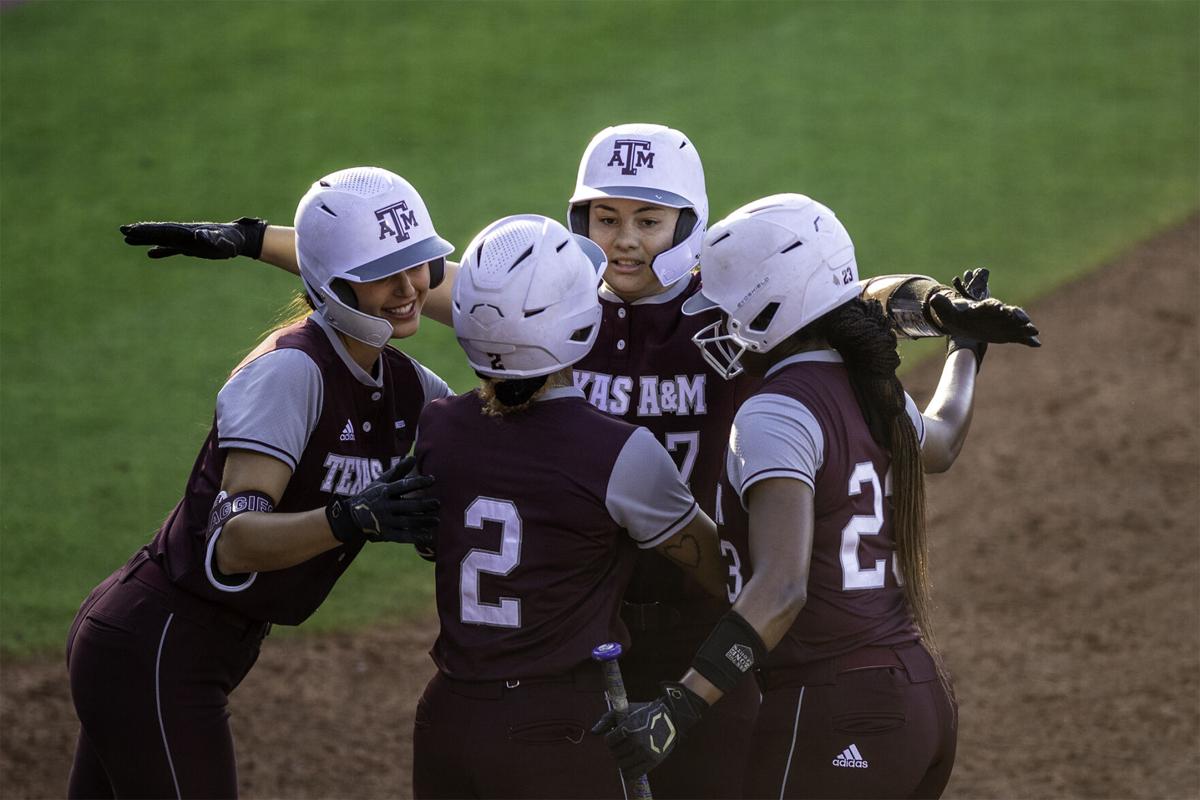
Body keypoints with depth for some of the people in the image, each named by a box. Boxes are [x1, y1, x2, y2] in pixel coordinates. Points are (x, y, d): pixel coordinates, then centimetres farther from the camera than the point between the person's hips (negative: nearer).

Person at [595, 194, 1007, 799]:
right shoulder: (877, 395, 10)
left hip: (833, 718, -9)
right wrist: (966, 345, 57)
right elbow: (940, 443, 37)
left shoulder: (775, 416, -15)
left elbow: (781, 588, -26)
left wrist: (678, 709, -32)